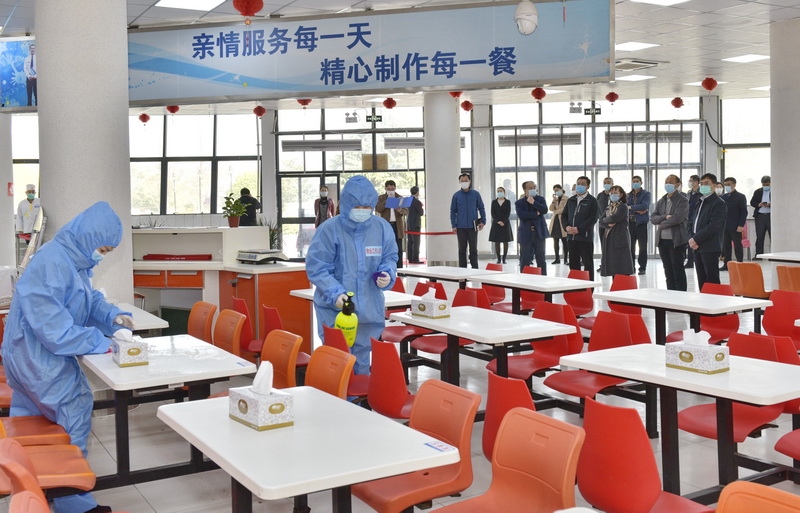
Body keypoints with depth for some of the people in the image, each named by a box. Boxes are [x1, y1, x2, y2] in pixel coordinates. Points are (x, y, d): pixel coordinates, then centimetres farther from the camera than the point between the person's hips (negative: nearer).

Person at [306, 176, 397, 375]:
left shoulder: (382, 227, -1)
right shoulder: (329, 229, -13)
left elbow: (390, 258, 10)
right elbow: (316, 268, -12)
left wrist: (387, 274, -12)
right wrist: (335, 293, -25)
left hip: (369, 309, 4)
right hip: (334, 309, -4)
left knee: (362, 362, 16)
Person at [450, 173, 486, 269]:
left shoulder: (476, 194, 2)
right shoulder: (456, 196, 3)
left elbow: (481, 208, 7)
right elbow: (453, 211, 5)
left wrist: (483, 221, -2)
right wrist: (454, 226, -2)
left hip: (473, 226, 0)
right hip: (461, 227, 0)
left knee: (473, 249, 5)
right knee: (462, 249, 5)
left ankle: (475, 268, 10)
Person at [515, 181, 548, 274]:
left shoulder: (540, 199, 9)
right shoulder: (519, 203, 3)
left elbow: (545, 210, -9)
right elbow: (521, 215, -14)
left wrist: (533, 202, -14)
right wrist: (535, 214, -12)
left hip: (539, 232, 1)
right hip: (526, 233, -1)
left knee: (541, 259, 6)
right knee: (525, 260, 1)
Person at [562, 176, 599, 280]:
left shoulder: (592, 200, -3)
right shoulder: (571, 200, 14)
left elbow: (593, 218, -11)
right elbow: (564, 215, 15)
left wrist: (579, 229, -17)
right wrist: (566, 226, -5)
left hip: (585, 237, -5)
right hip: (571, 236, 5)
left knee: (588, 263, 1)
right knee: (573, 263, 10)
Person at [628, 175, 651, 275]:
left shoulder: (646, 194, 1)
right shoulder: (629, 195, 13)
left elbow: (644, 206, -15)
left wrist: (631, 207, -14)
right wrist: (637, 210, -12)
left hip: (641, 222, -4)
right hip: (631, 222, 4)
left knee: (642, 246, -1)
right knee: (631, 245, 4)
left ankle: (642, 267, 5)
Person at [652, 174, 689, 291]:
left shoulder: (683, 201, -5)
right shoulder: (661, 201, 15)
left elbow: (677, 218, -17)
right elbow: (653, 218, 5)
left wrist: (661, 224, -7)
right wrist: (665, 217, -13)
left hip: (676, 240, -6)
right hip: (662, 240, 6)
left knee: (678, 269, -2)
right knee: (668, 270, 10)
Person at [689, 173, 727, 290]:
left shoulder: (718, 203, -7)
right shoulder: (701, 202, 20)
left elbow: (713, 226, -17)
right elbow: (692, 223, 18)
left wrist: (696, 239, -15)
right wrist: (691, 238, 0)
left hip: (710, 248, -8)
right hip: (697, 248, 8)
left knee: (712, 281, -7)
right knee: (701, 282, 10)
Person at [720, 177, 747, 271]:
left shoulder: (740, 197, -2)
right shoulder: (724, 197, 13)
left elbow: (744, 212, -6)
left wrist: (741, 225, -14)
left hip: (735, 227, -5)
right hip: (725, 226, 5)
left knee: (738, 246, 2)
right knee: (725, 246, 4)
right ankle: (726, 264, 8)